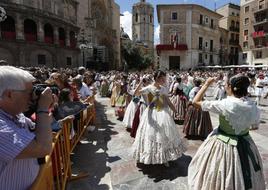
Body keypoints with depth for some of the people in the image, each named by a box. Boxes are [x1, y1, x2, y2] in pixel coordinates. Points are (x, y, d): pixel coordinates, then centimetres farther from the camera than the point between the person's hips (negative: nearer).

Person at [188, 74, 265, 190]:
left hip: (223, 144, -5)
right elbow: (255, 123, 10)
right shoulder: (253, 107, -9)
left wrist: (206, 84, -8)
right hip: (246, 146, 5)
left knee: (221, 180, 18)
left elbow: (195, 102, -18)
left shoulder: (224, 105, -24)